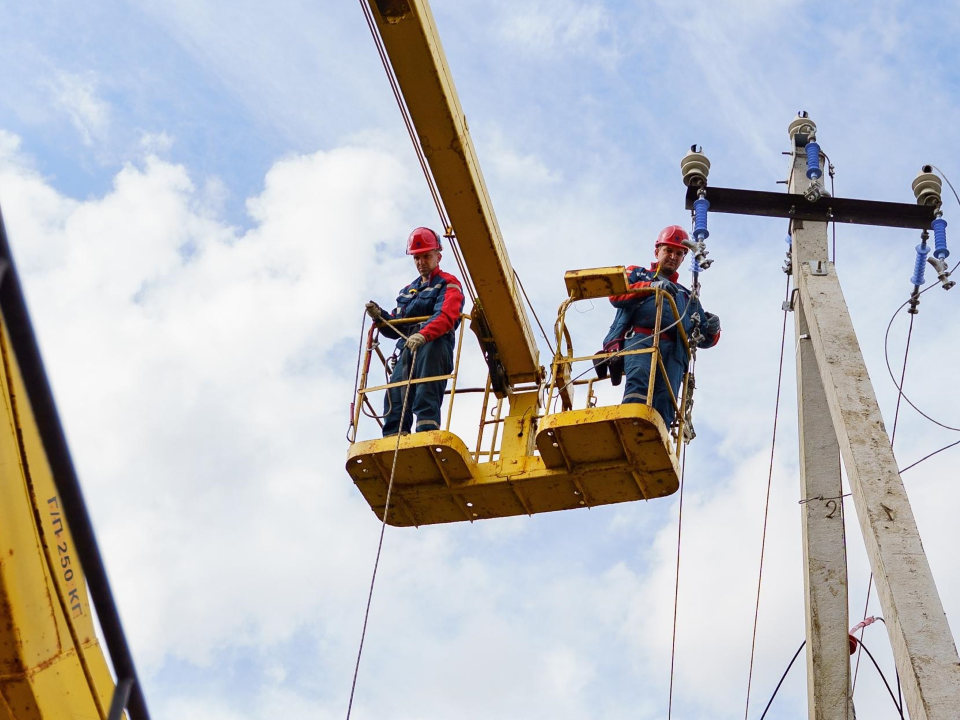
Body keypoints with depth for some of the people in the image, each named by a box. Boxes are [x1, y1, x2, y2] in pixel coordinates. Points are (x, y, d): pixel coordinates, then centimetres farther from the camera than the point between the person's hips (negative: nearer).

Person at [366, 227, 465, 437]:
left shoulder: (448, 284, 9)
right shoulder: (407, 291, 33)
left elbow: (445, 316, -12)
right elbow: (395, 328, 28)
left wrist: (423, 334, -32)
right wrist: (380, 316, 4)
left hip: (434, 347, -6)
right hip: (407, 349, 6)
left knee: (425, 396, -24)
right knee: (394, 397, -11)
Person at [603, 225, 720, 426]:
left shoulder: (687, 296, 39)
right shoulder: (637, 274, 31)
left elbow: (703, 338, 28)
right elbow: (616, 295, 8)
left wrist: (712, 330, 3)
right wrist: (651, 286, -6)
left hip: (672, 350, 3)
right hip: (638, 339, -3)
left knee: (665, 399, -22)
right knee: (639, 379, -33)